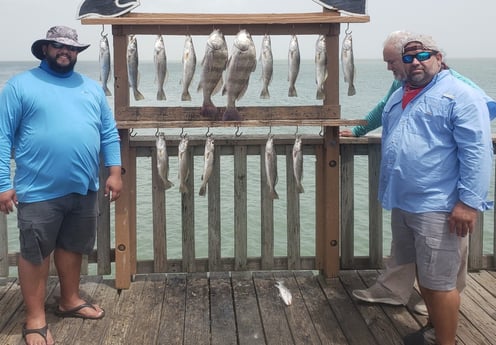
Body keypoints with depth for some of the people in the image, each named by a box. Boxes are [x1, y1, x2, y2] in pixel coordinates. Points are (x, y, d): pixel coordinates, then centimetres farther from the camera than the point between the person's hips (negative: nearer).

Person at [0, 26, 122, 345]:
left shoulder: (92, 88, 11)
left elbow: (109, 133, 12)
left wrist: (114, 171, 3)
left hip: (84, 189, 5)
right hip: (39, 191, -5)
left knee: (73, 247, 19)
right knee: (35, 254, 4)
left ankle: (70, 300, 37)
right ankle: (36, 319, 16)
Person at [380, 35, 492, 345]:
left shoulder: (461, 95, -10)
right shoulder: (398, 97, 15)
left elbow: (477, 152, -16)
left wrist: (470, 201, -22)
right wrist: (388, 191, 22)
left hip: (437, 206, -8)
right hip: (401, 203, 8)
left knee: (439, 282, -3)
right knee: (423, 275, 20)